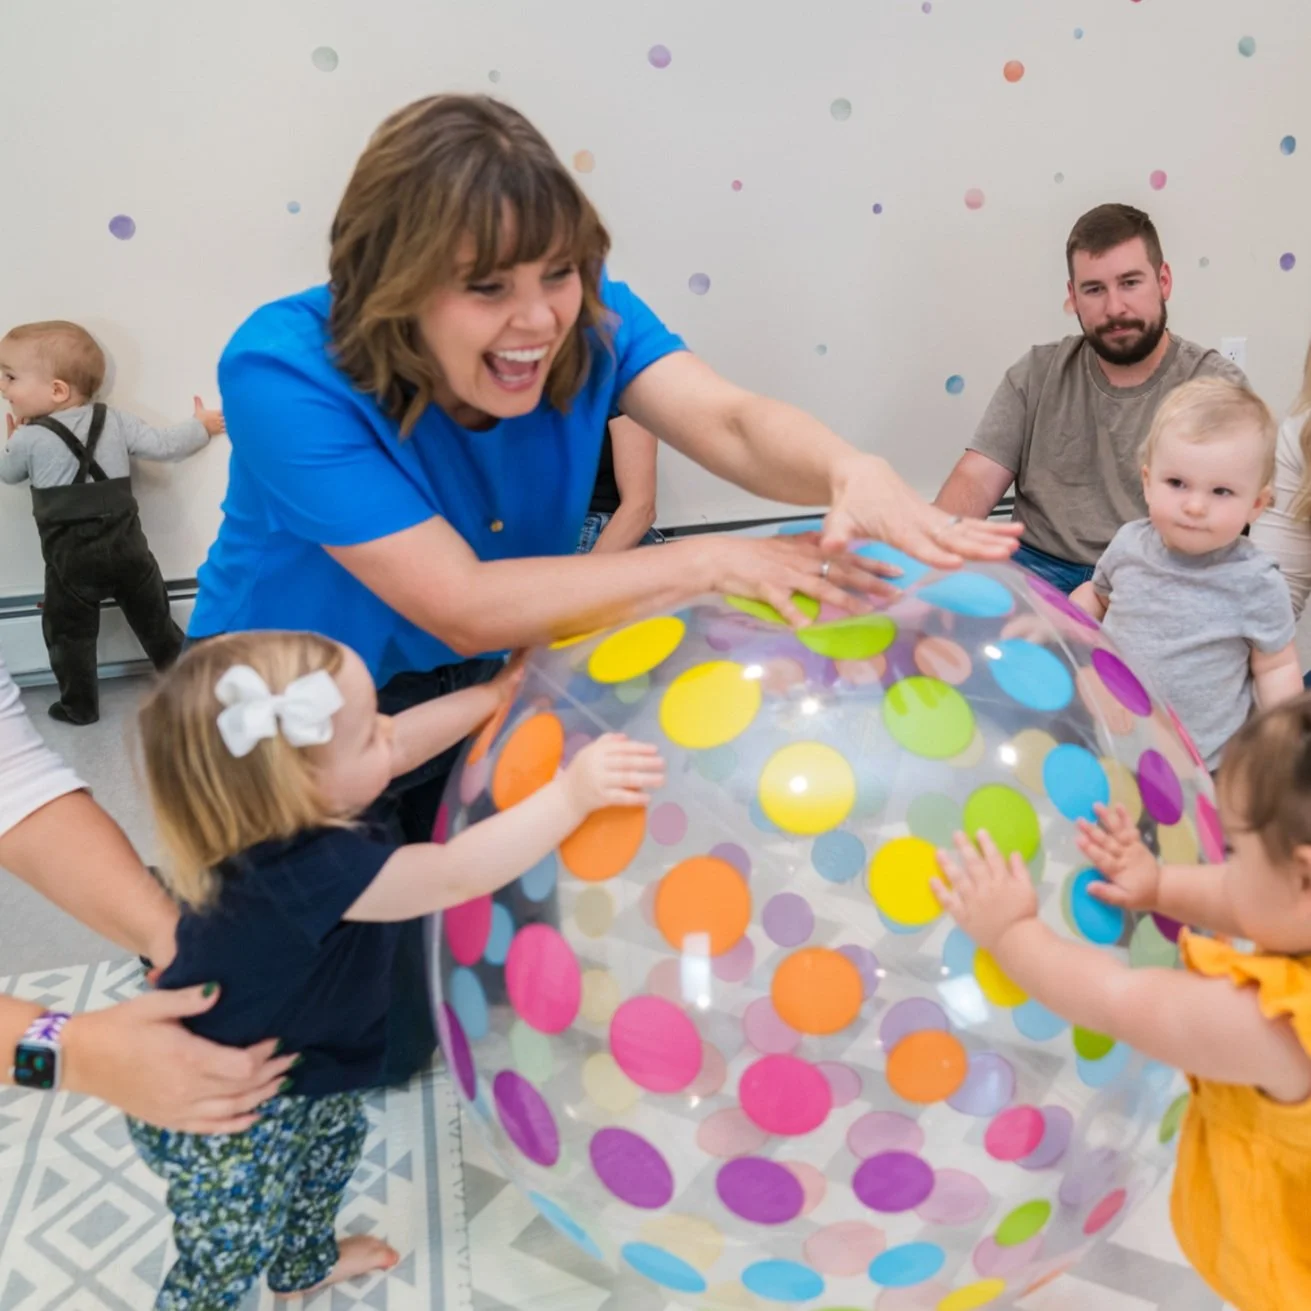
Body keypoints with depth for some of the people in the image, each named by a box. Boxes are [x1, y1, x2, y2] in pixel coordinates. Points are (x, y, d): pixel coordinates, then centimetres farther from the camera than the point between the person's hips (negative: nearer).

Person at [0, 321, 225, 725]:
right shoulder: (115, 421, 0)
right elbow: (162, 445, 2)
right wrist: (202, 427, 18)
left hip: (71, 554, -3)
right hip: (125, 543, 4)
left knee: (68, 632, 12)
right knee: (155, 620, 16)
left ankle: (79, 706, 19)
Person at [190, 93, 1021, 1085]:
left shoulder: (586, 319, -16)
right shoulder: (285, 373, -30)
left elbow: (732, 423, -31)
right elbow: (461, 605, -36)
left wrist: (852, 472, -54)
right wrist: (713, 562, -40)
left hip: (482, 693, 4)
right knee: (387, 1040, 0)